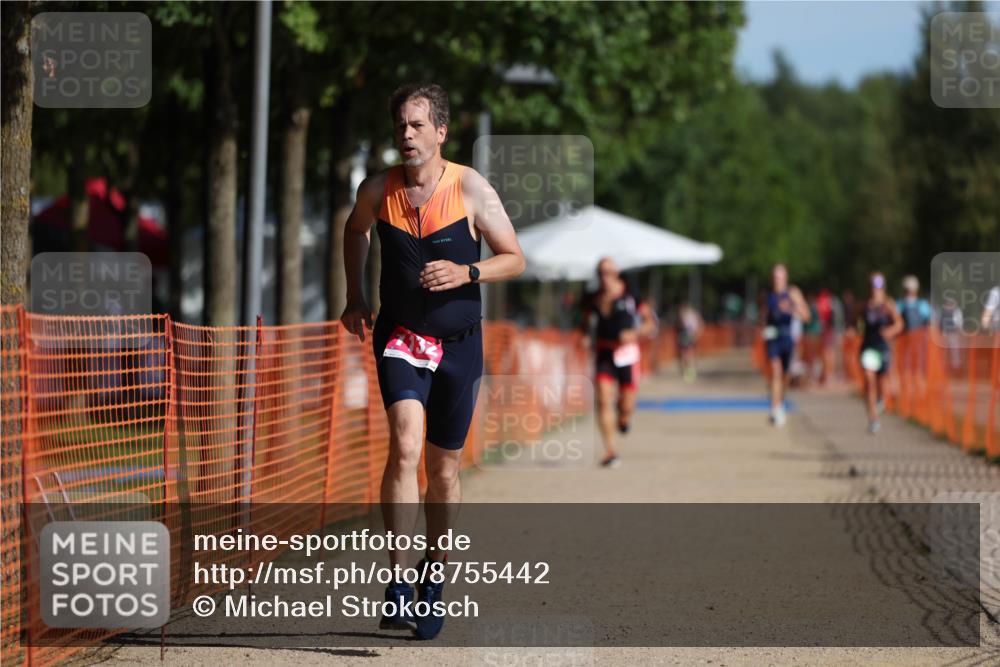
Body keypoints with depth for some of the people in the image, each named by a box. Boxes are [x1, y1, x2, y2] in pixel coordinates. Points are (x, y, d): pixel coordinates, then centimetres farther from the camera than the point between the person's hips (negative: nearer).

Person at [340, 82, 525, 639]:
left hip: (458, 342, 0)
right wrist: (355, 296, 14)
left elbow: (515, 259, -3)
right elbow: (355, 230, 20)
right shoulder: (377, 191, -4)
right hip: (400, 337, 0)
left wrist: (466, 273, -20)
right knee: (406, 445, -22)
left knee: (445, 467, 9)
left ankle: (434, 573, 30)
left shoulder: (471, 189, -9)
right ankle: (398, 580, -22)